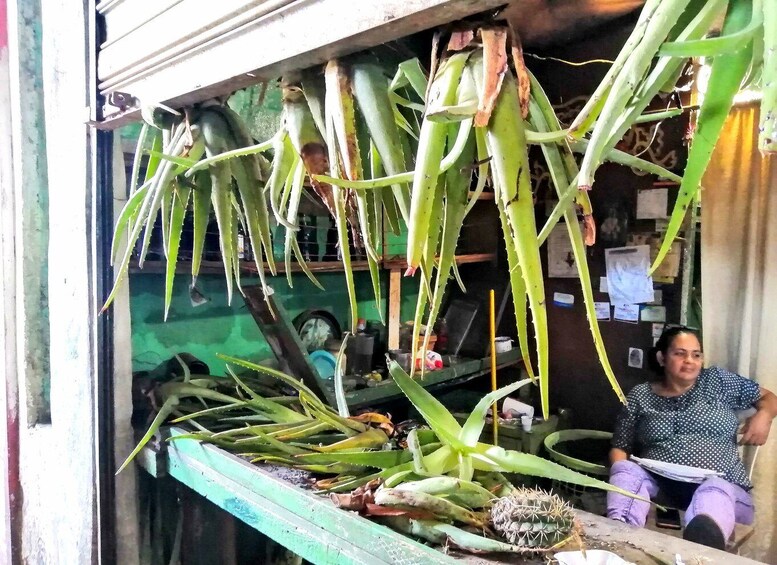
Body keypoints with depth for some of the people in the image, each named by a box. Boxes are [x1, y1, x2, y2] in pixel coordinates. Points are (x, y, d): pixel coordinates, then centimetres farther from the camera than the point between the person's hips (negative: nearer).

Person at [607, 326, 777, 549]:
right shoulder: (639, 396, 10)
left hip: (720, 483, -1)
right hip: (658, 486, 1)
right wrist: (622, 474, -10)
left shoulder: (718, 380, 13)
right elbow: (619, 448, 12)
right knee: (626, 471, -30)